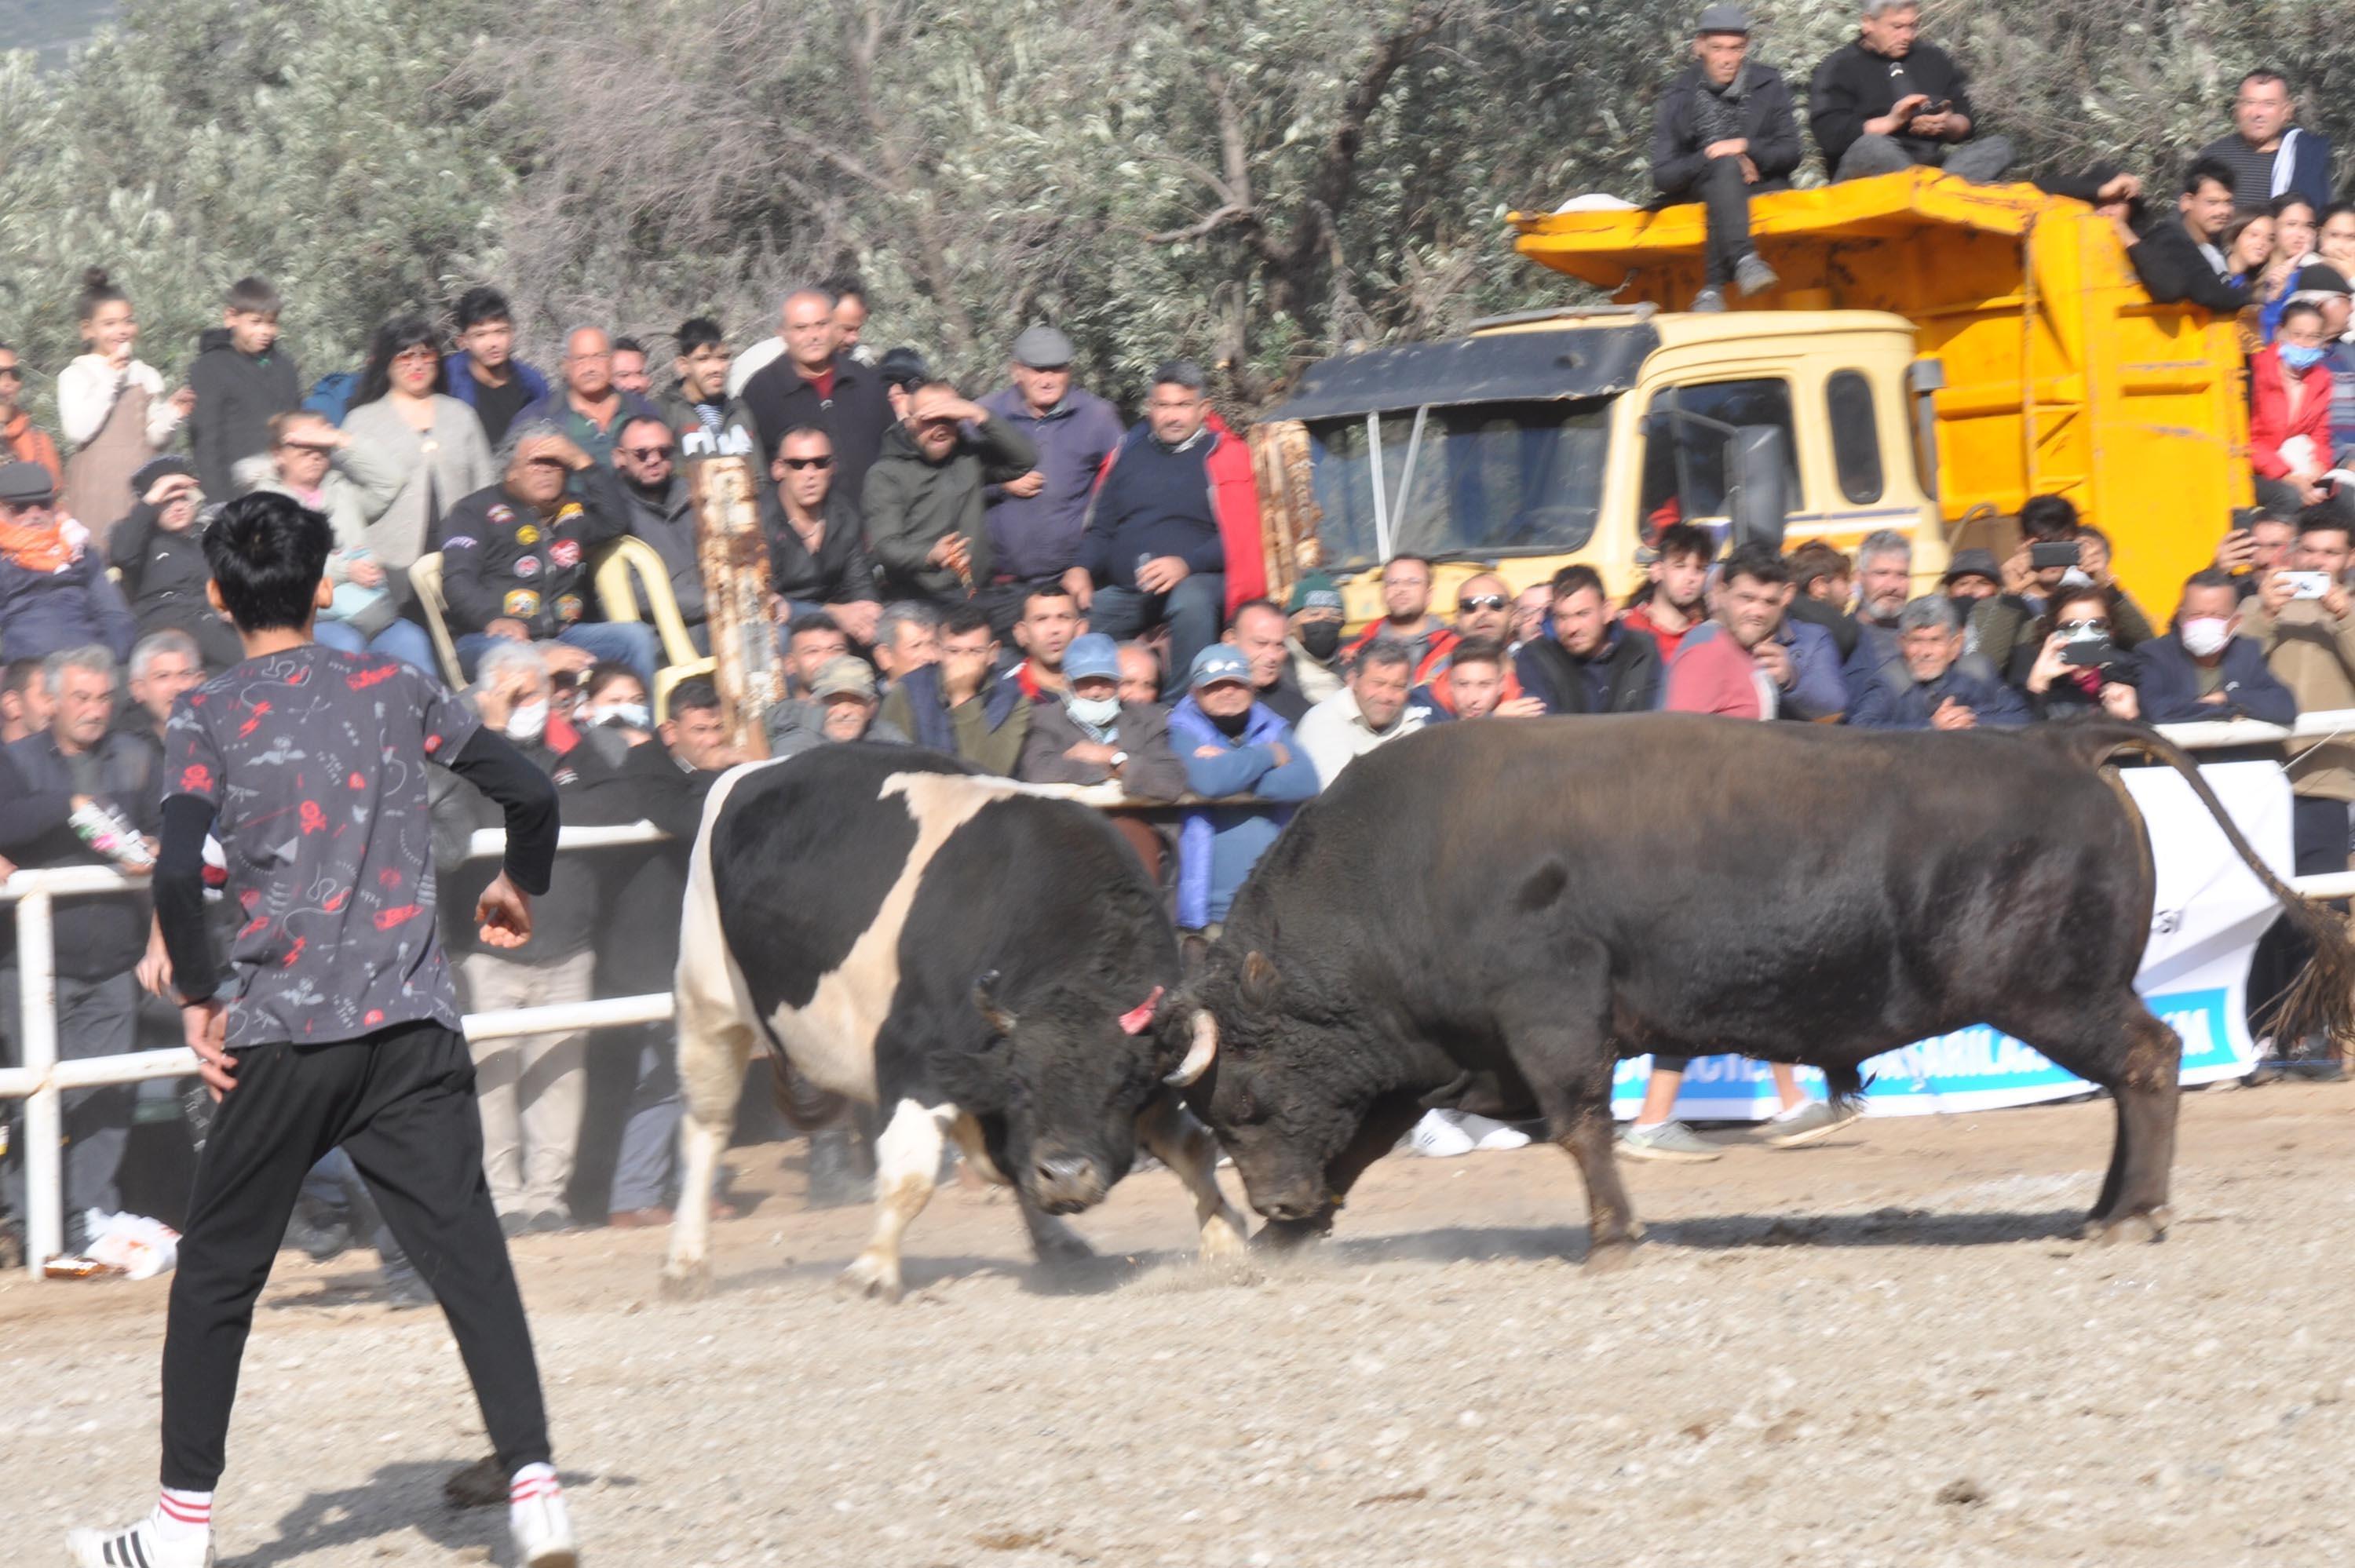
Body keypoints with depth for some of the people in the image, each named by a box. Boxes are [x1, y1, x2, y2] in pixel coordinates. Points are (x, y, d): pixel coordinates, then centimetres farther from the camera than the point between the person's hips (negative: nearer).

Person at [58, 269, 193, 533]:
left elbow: (155, 439, 14)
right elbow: (77, 431, -13)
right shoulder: (75, 376, 1)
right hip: (98, 484, -4)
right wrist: (109, 380, -11)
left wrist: (172, 414, -6)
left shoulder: (146, 375, 12)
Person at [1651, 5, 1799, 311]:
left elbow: (1790, 154, 3)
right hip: (1695, 191, -1)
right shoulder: (1680, 98, 3)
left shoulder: (1768, 85, 6)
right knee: (1726, 166, -34)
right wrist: (1709, 158, -18)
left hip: (1764, 189, 1)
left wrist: (1746, 147, -14)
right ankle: (1744, 260, -58)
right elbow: (1663, 177, -3)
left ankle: (1713, 288, -49)